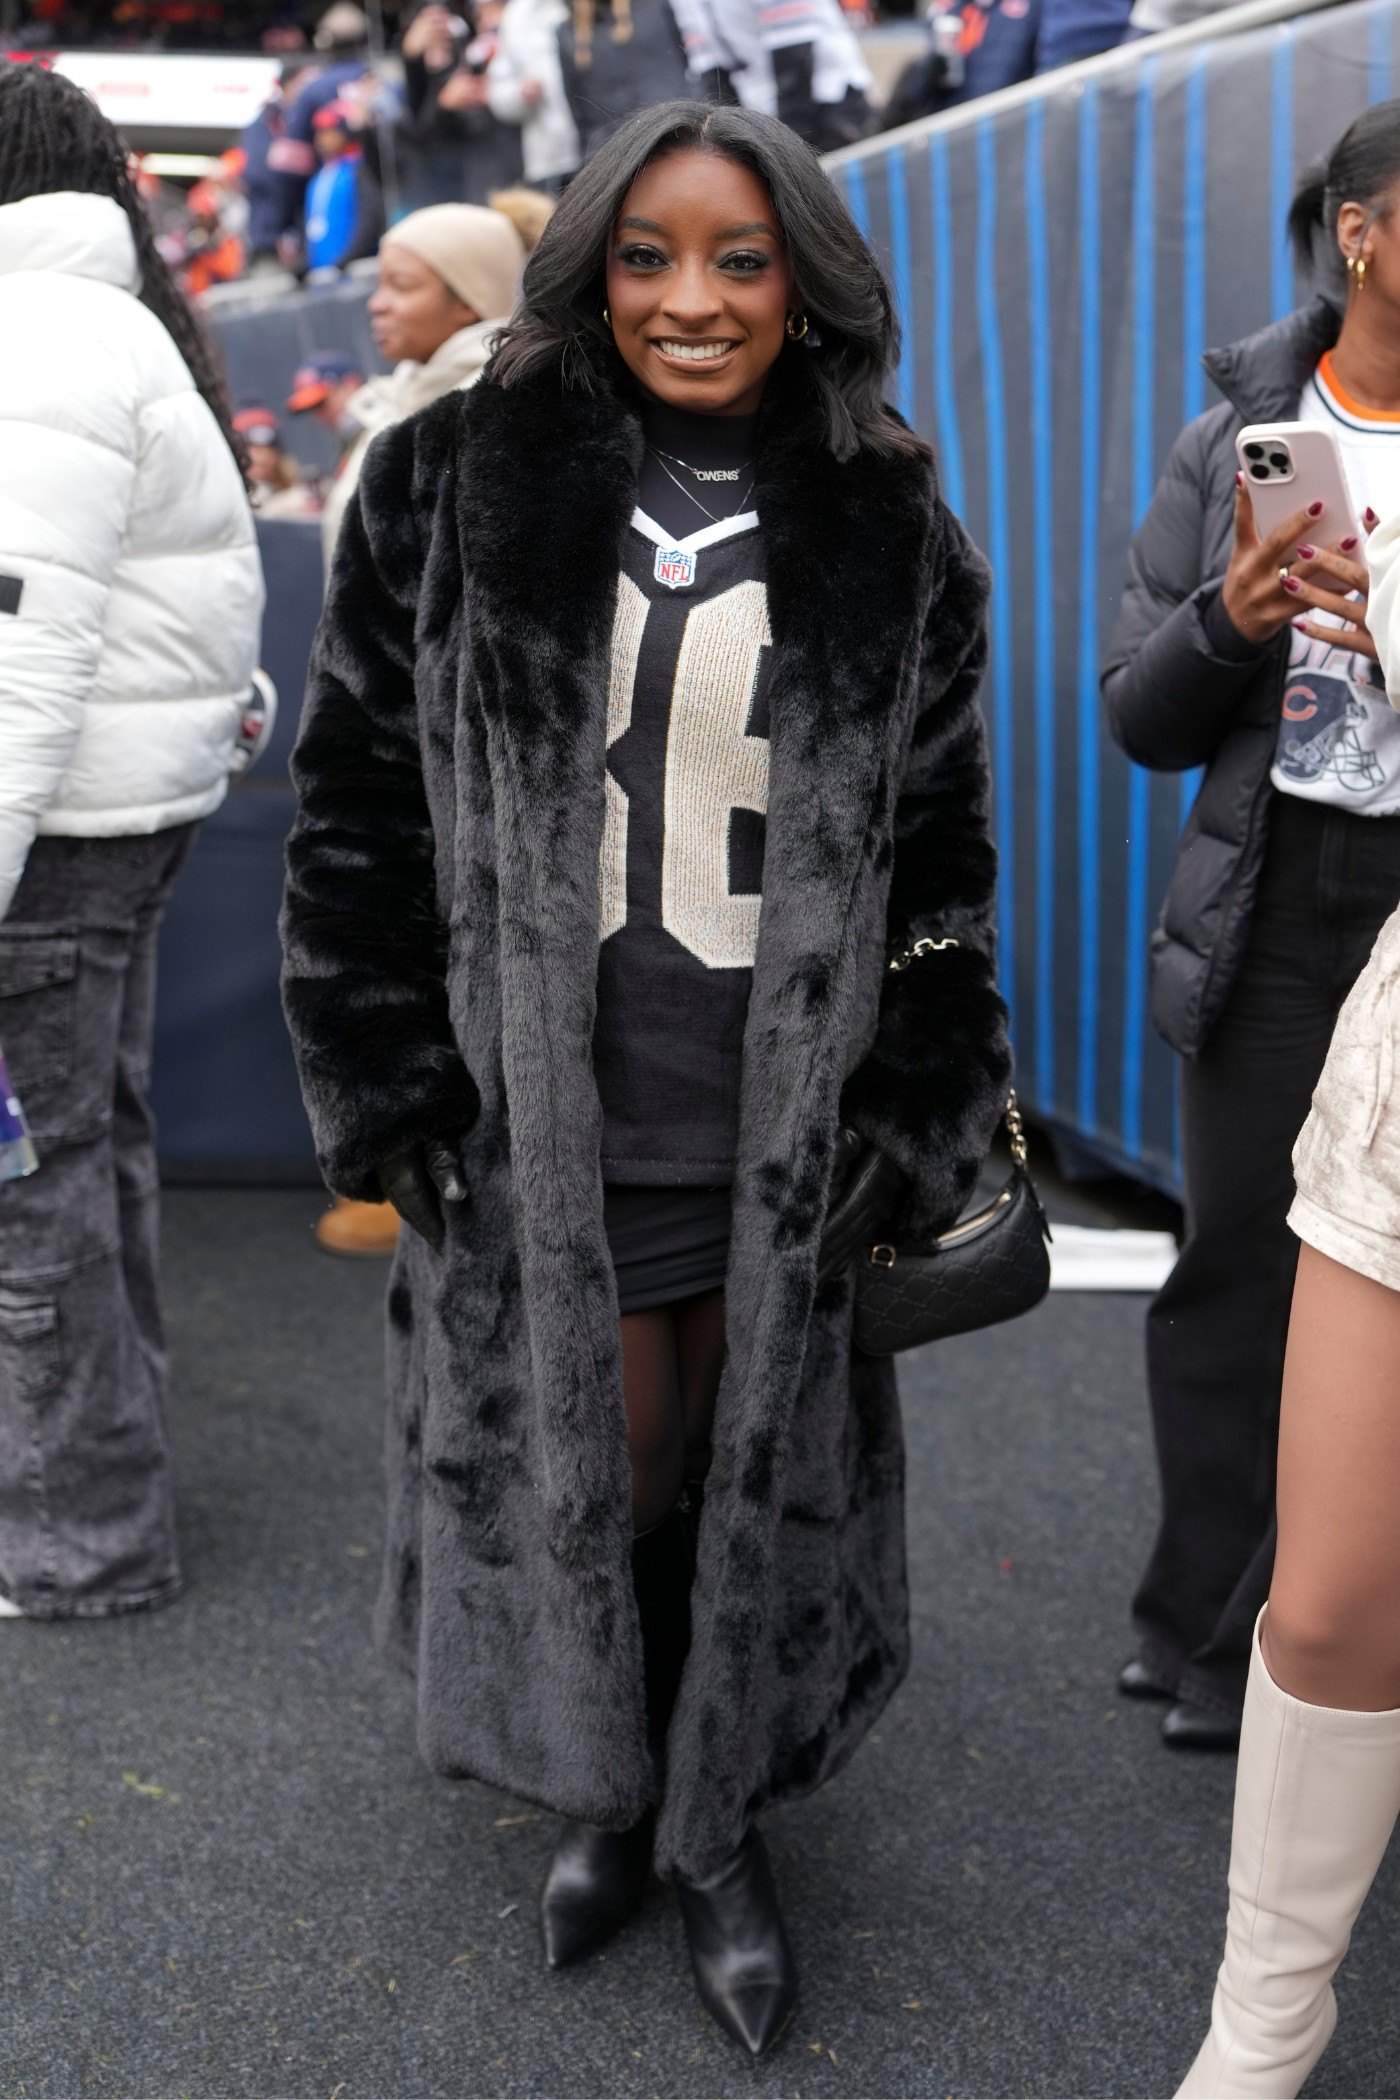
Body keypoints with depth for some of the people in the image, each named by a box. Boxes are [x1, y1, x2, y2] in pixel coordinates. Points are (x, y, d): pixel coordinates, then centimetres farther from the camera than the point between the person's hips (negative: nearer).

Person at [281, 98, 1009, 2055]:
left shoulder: (889, 537, 3)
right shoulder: (455, 486, -1)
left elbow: (944, 845, 6)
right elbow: (360, 803, 1)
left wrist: (916, 1136, 1)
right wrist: (386, 1101, -3)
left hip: (786, 1119, 1)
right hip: (539, 1112, 0)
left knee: (756, 1477, 8)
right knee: (585, 1471, 6)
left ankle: (724, 1829, 30)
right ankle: (610, 1797, 33)